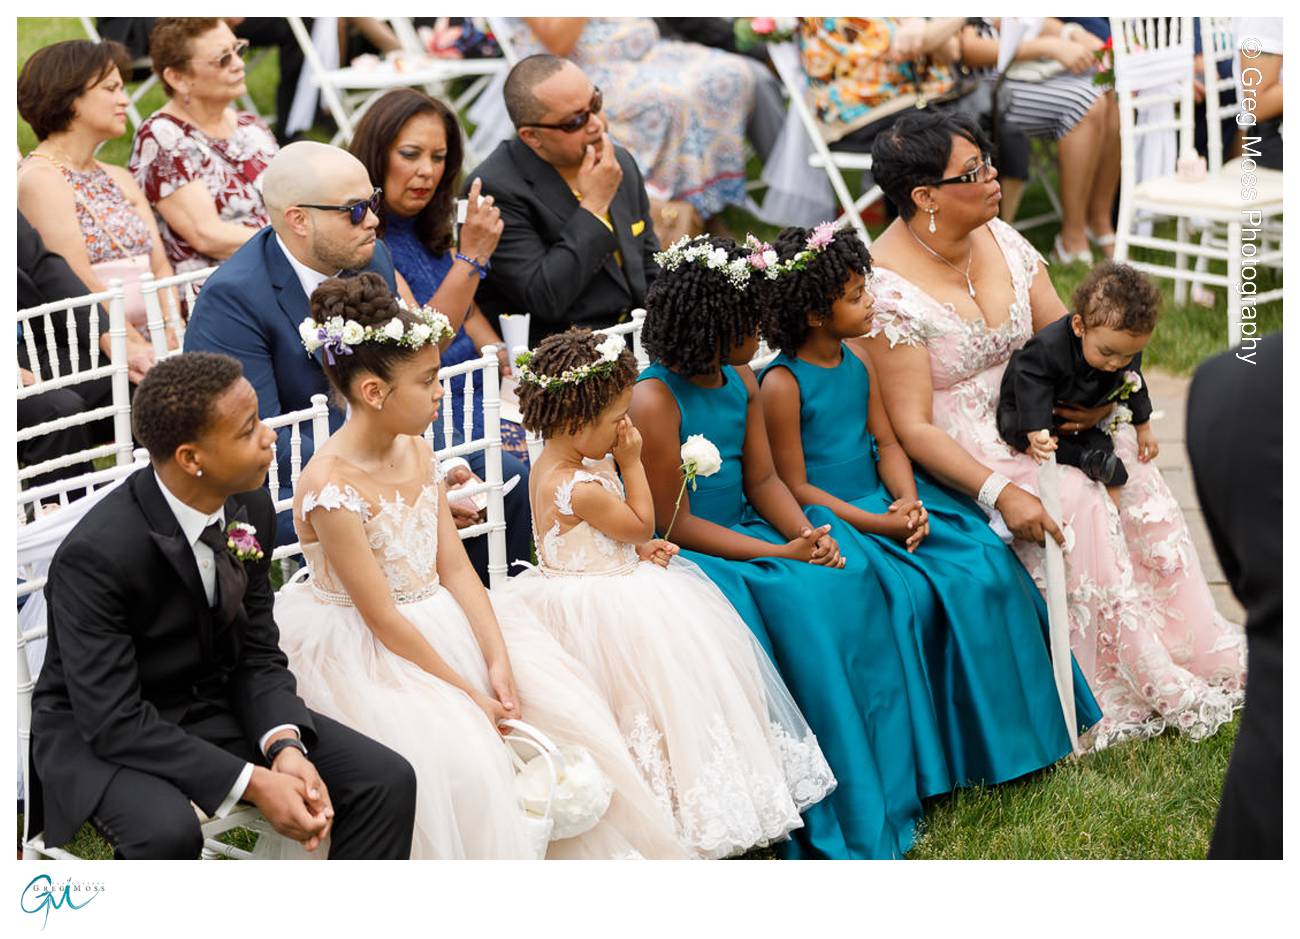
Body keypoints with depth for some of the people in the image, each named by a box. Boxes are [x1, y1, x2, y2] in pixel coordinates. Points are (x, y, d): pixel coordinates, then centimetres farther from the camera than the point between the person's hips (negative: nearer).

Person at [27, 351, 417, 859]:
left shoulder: (249, 507, -8)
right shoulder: (97, 553, -28)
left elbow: (257, 652, 1)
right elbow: (114, 721, -26)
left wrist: (285, 745, -18)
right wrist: (253, 783, -29)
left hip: (217, 706, 6)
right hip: (104, 734, -6)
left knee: (388, 780, -8)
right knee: (167, 829, -37)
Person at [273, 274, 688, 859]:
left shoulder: (417, 453, 3)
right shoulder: (330, 487, -22)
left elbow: (455, 569, 3)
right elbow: (382, 617, -21)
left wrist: (498, 660, -9)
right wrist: (467, 694, -18)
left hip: (443, 629, 8)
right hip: (371, 661, -8)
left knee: (558, 699, -2)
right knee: (453, 753, -29)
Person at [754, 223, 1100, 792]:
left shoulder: (857, 359, 9)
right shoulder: (782, 384, -15)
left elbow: (887, 442, 9)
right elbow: (794, 487, -15)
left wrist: (909, 502, -12)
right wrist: (878, 525, -20)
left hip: (883, 503, 8)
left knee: (985, 565, -10)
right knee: (911, 593, -28)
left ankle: (998, 732, 3)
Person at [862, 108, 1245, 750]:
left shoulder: (999, 239, 2)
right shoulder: (890, 288, -20)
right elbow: (911, 427, -21)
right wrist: (999, 492, -31)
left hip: (1033, 412, 7)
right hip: (957, 449, -7)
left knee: (1130, 471, -15)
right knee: (1071, 503, -27)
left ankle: (1191, 652, -7)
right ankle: (1129, 692, -17)